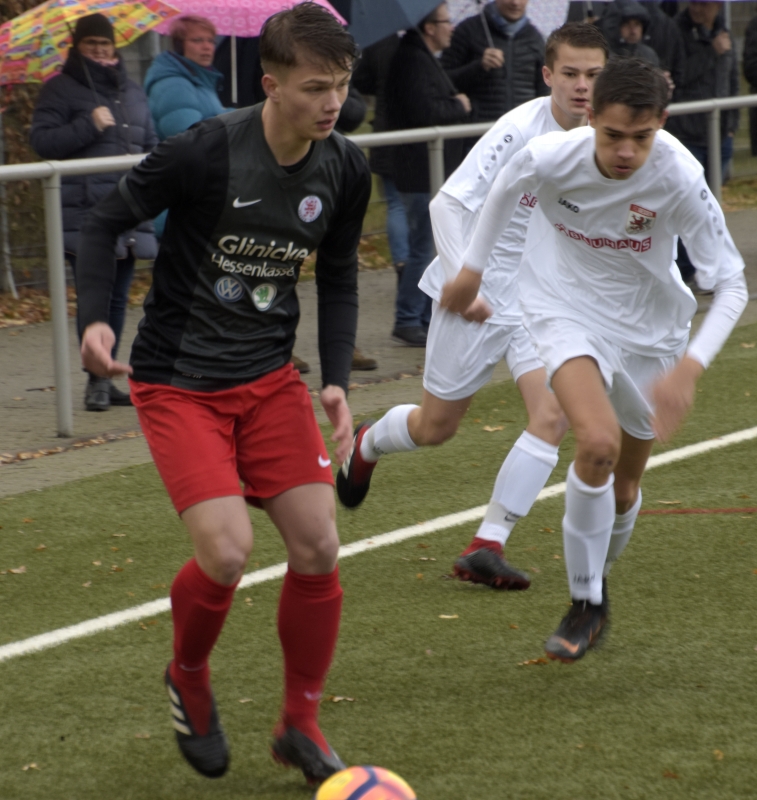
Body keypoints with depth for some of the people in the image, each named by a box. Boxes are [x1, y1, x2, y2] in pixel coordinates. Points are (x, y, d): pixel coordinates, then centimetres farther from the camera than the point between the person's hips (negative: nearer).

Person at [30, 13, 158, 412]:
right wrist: (89, 126, -15)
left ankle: (107, 380, 15)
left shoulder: (132, 92, 20)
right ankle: (96, 381, -7)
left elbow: (150, 142, 29)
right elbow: (41, 139, -7)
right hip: (84, 213, -6)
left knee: (117, 299, 8)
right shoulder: (60, 89, 2)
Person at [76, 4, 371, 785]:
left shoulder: (344, 170, -3)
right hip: (177, 383, -5)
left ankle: (300, 724, 16)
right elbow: (104, 222, -8)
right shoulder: (206, 151, -20)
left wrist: (336, 381, 0)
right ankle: (188, 677, 16)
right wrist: (94, 318, -23)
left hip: (269, 380, 5)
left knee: (317, 547, -4)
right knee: (226, 553, -17)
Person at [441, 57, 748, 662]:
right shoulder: (550, 158, -26)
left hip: (648, 326, 1)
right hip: (567, 310, -1)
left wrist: (690, 367, -38)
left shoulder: (680, 179, -29)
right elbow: (506, 188, 0)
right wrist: (474, 269, 13)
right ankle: (586, 604, -8)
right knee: (597, 443, -26)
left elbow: (730, 284, -24)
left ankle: (598, 578, 45)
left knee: (624, 484, 12)